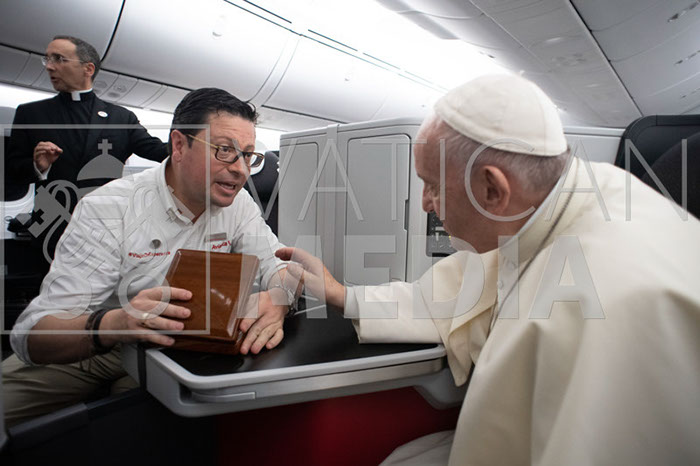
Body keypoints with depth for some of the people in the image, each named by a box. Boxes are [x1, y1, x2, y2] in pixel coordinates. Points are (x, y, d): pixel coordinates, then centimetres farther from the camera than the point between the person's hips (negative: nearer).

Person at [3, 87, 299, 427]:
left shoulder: (238, 205, -7)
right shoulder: (107, 209, -21)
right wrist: (113, 324, -48)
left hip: (170, 348, 2)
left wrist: (277, 299, -36)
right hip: (85, 348, -1)